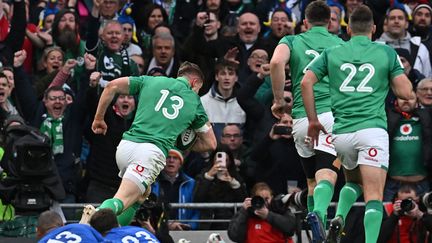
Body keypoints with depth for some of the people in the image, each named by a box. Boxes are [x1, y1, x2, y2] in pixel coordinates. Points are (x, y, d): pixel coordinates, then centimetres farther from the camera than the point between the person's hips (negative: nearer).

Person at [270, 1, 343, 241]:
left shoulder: (292, 41, 13)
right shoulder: (341, 44, 14)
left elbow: (276, 62, -9)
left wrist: (279, 100, 1)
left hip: (301, 120, 2)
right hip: (331, 114, -2)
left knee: (312, 180, 17)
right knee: (327, 174, -15)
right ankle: (319, 212, -43)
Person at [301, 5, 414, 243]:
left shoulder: (332, 52, 10)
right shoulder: (386, 52, 6)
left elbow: (306, 82, 1)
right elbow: (405, 91, 2)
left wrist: (313, 120, 8)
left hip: (341, 132, 3)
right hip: (372, 129, -3)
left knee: (353, 181, 28)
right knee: (374, 196, -7)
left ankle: (339, 218, 2)